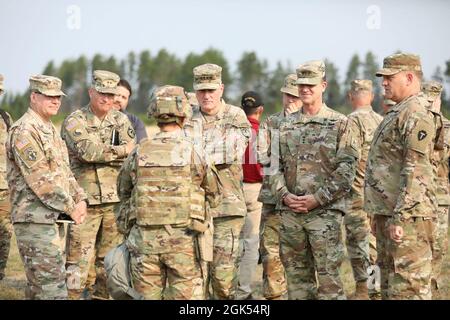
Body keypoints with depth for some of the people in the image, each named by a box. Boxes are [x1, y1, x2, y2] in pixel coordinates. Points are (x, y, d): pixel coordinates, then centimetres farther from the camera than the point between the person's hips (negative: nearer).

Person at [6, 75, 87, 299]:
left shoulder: (50, 130, 18)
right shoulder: (24, 131, -13)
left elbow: (64, 171, 21)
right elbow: (41, 180, -19)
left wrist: (80, 199, 5)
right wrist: (70, 208, -14)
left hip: (56, 220, 10)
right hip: (35, 221, -10)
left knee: (38, 288, 13)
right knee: (53, 289, -13)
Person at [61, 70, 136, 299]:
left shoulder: (121, 121, 10)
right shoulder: (74, 121, -3)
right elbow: (88, 151, -21)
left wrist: (102, 153, -13)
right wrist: (120, 150, -11)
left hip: (115, 201, 4)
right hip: (84, 202, -4)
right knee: (78, 261, -6)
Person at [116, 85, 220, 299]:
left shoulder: (138, 154, 0)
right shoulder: (193, 153, -6)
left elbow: (123, 192, 14)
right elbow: (214, 197, 6)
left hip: (144, 240, 2)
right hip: (183, 241, -2)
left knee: (147, 296, 10)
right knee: (185, 295, 3)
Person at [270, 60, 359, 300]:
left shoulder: (340, 124, 1)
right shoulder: (286, 127, 14)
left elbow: (346, 170, -6)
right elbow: (275, 166, 12)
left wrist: (317, 198, -14)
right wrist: (285, 195, -6)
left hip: (325, 212, -4)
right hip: (290, 213, 5)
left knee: (328, 277, -6)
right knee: (296, 276, 8)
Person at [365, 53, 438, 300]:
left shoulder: (416, 113, -14)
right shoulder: (397, 113, 21)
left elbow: (416, 170, -22)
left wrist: (400, 217, -25)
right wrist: (379, 214, 25)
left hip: (407, 216, -11)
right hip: (389, 213, 11)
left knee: (408, 288, -10)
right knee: (389, 286, 14)